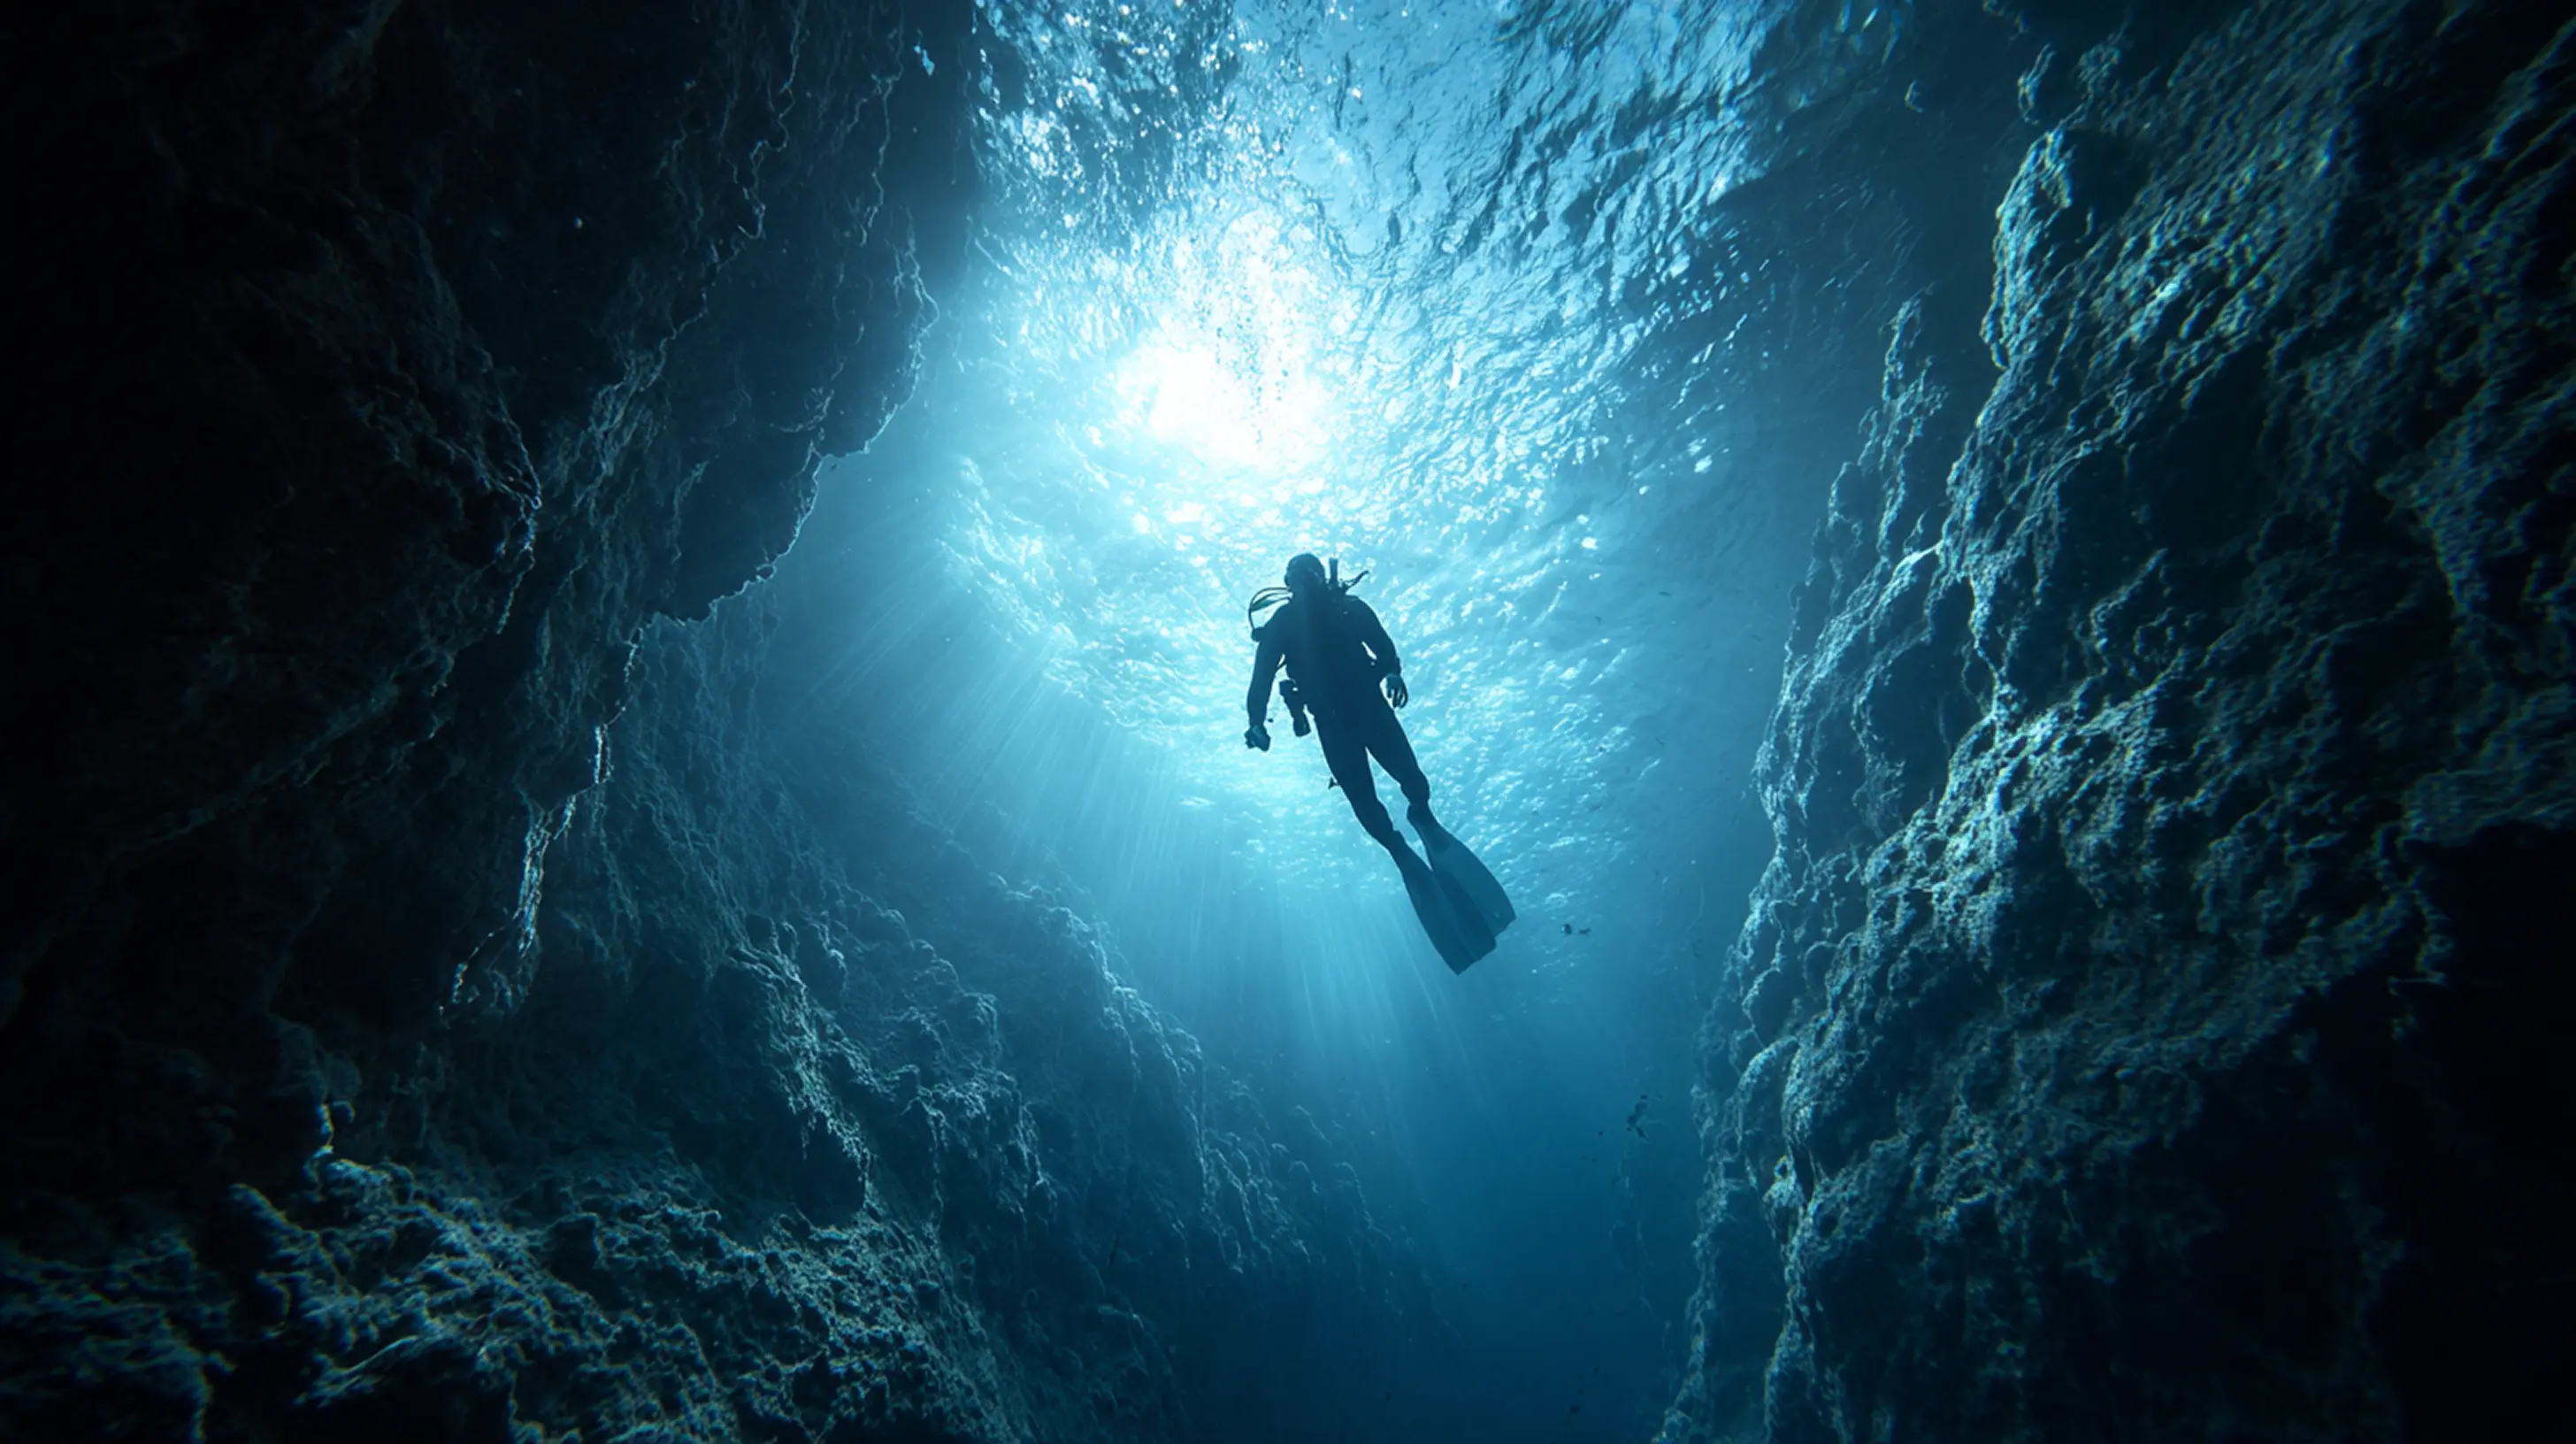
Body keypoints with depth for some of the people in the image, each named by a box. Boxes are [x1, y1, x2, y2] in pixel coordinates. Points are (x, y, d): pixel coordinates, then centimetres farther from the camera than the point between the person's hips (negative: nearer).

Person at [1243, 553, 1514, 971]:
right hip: (1331, 719, 0)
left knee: (1411, 778, -7)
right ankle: (1405, 859, 10)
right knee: (1362, 800, -8)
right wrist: (1257, 721, -23)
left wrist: (1393, 672, -25)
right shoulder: (1280, 624, 2)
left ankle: (1423, 819, 27)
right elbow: (1262, 677, -6)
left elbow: (1381, 644, -2)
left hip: (1369, 704, 0)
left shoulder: (1349, 606, 5)